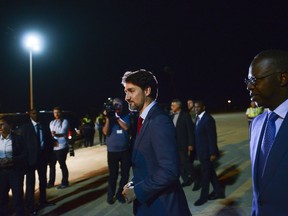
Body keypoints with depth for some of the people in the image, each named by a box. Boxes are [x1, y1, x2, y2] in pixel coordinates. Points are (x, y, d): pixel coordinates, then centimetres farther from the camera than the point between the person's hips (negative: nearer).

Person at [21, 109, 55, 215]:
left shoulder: (44, 127, 7)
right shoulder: (25, 127, -4)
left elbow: (49, 141, 10)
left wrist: (49, 155, 2)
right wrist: (26, 157, -12)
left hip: (43, 157, 4)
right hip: (31, 158, -4)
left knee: (43, 180, 15)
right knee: (30, 182, 3)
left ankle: (42, 201, 30)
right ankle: (30, 205, 14)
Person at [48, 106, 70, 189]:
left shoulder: (65, 121, -3)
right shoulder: (51, 122, 14)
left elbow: (63, 132, -16)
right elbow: (50, 133, 7)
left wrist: (55, 134, -33)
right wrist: (52, 140, -13)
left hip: (61, 147, -6)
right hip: (52, 147, 6)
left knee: (62, 164, 1)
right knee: (52, 164, 10)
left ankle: (64, 182, 13)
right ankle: (51, 182, 23)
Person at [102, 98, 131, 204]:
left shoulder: (126, 117, 2)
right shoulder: (109, 118, 2)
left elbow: (126, 127, -15)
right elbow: (106, 132, -9)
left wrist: (117, 116, -18)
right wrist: (107, 118, -18)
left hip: (125, 151, 1)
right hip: (112, 151, -1)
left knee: (125, 174, 8)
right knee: (113, 174, 4)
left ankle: (120, 193, 25)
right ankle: (111, 195, 20)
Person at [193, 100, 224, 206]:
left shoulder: (208, 119, -20)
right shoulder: (198, 118, 7)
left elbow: (212, 137, -19)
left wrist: (213, 153, -19)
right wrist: (195, 148, 11)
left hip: (207, 151, -9)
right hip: (201, 151, 9)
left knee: (205, 174, 4)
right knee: (210, 172, 19)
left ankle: (204, 196, 19)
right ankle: (218, 191, 34)